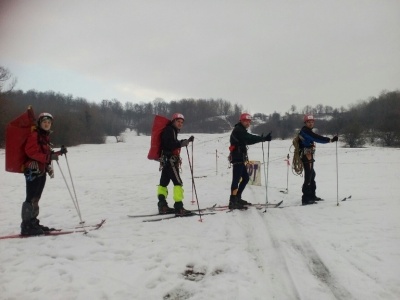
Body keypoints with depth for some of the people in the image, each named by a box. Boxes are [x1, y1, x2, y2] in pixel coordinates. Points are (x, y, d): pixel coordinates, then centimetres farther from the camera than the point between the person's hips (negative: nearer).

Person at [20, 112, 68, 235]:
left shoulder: (45, 136, 18)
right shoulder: (34, 135, -9)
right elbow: (31, 152, -20)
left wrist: (59, 152, 10)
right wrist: (48, 157, -26)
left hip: (41, 171, 9)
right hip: (33, 170, -9)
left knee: (36, 198, 13)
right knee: (31, 198, -9)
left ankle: (33, 223, 20)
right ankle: (26, 226, -5)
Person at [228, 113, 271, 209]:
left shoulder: (241, 130, 22)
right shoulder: (238, 130, -10)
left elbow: (248, 141, 18)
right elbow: (250, 137, -23)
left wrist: (260, 139, 5)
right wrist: (263, 138, -26)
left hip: (240, 158, 10)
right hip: (237, 158, -10)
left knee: (245, 178, 15)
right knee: (236, 179, -13)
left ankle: (237, 198, 21)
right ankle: (233, 201, -14)